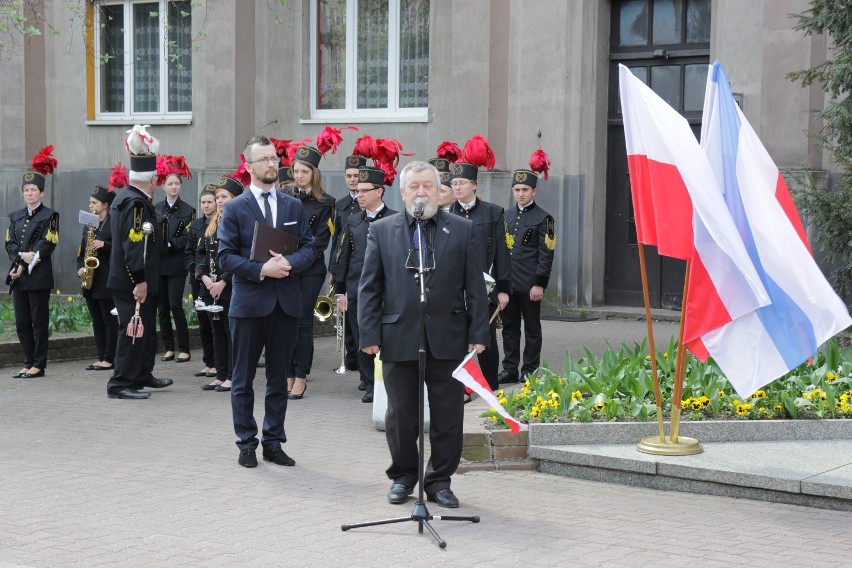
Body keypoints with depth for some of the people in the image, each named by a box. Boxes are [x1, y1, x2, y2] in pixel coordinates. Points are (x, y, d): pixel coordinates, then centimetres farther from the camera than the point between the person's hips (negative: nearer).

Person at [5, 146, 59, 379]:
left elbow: (47, 245, -11)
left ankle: (38, 365, 3)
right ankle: (29, 363, 14)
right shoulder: (15, 216, 15)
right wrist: (22, 257, -12)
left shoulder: (49, 216, -2)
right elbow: (9, 244, 8)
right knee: (21, 323, 7)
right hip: (18, 277, 6)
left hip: (39, 276, -6)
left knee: (39, 322, -2)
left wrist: (25, 263, -14)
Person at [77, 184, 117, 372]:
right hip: (90, 280, 7)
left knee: (109, 320, -3)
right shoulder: (88, 226, 16)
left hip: (107, 280, -7)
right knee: (96, 320, 8)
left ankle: (109, 359, -1)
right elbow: (81, 252, 18)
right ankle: (100, 357, 12)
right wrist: (80, 268, 2)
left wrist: (104, 245, -21)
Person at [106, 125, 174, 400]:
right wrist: (140, 281, -25)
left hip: (128, 280, 10)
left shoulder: (124, 197, 14)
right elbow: (133, 244, -24)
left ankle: (143, 375, 29)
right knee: (134, 330, -6)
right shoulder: (136, 203, -19)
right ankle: (121, 383, -4)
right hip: (133, 281, -10)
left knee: (145, 328, 19)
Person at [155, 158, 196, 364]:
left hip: (176, 265, -4)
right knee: (162, 308, 5)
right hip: (158, 264, 4)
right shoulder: (156, 209, 10)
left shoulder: (187, 210, 0)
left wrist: (169, 245, -20)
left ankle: (184, 349, -2)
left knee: (175, 305, -9)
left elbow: (186, 239, -5)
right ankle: (169, 348, 13)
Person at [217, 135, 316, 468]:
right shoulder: (234, 209, -1)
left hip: (286, 302, 3)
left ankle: (273, 442, 18)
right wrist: (262, 270, -19)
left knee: (279, 378, 9)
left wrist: (290, 263, -14)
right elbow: (225, 256, -7)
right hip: (249, 302, -3)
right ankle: (247, 444, 13)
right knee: (243, 379, 4)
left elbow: (309, 248, 6)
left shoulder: (294, 206, 10)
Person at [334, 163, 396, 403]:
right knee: (362, 341, 6)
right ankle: (369, 385, 14)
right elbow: (342, 257, 14)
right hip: (356, 292, 4)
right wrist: (339, 291, 10)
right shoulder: (352, 222, 12)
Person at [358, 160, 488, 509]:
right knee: (400, 415, 8)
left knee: (448, 416, 5)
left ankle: (440, 480, 19)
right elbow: (369, 287, 4)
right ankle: (402, 477, 25)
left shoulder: (462, 230, 6)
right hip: (399, 339, 0)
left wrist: (478, 334, -2)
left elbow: (475, 287, 4)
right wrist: (369, 335, -3)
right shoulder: (381, 231, 6)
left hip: (448, 339, 0)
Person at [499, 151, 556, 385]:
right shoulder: (508, 216, 14)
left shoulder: (543, 219, -3)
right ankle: (510, 369, 16)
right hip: (508, 284, 6)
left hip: (529, 286, -6)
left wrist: (539, 284, -14)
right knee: (509, 327, 9)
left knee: (532, 329, 3)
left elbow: (546, 254, -8)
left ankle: (530, 372, 9)